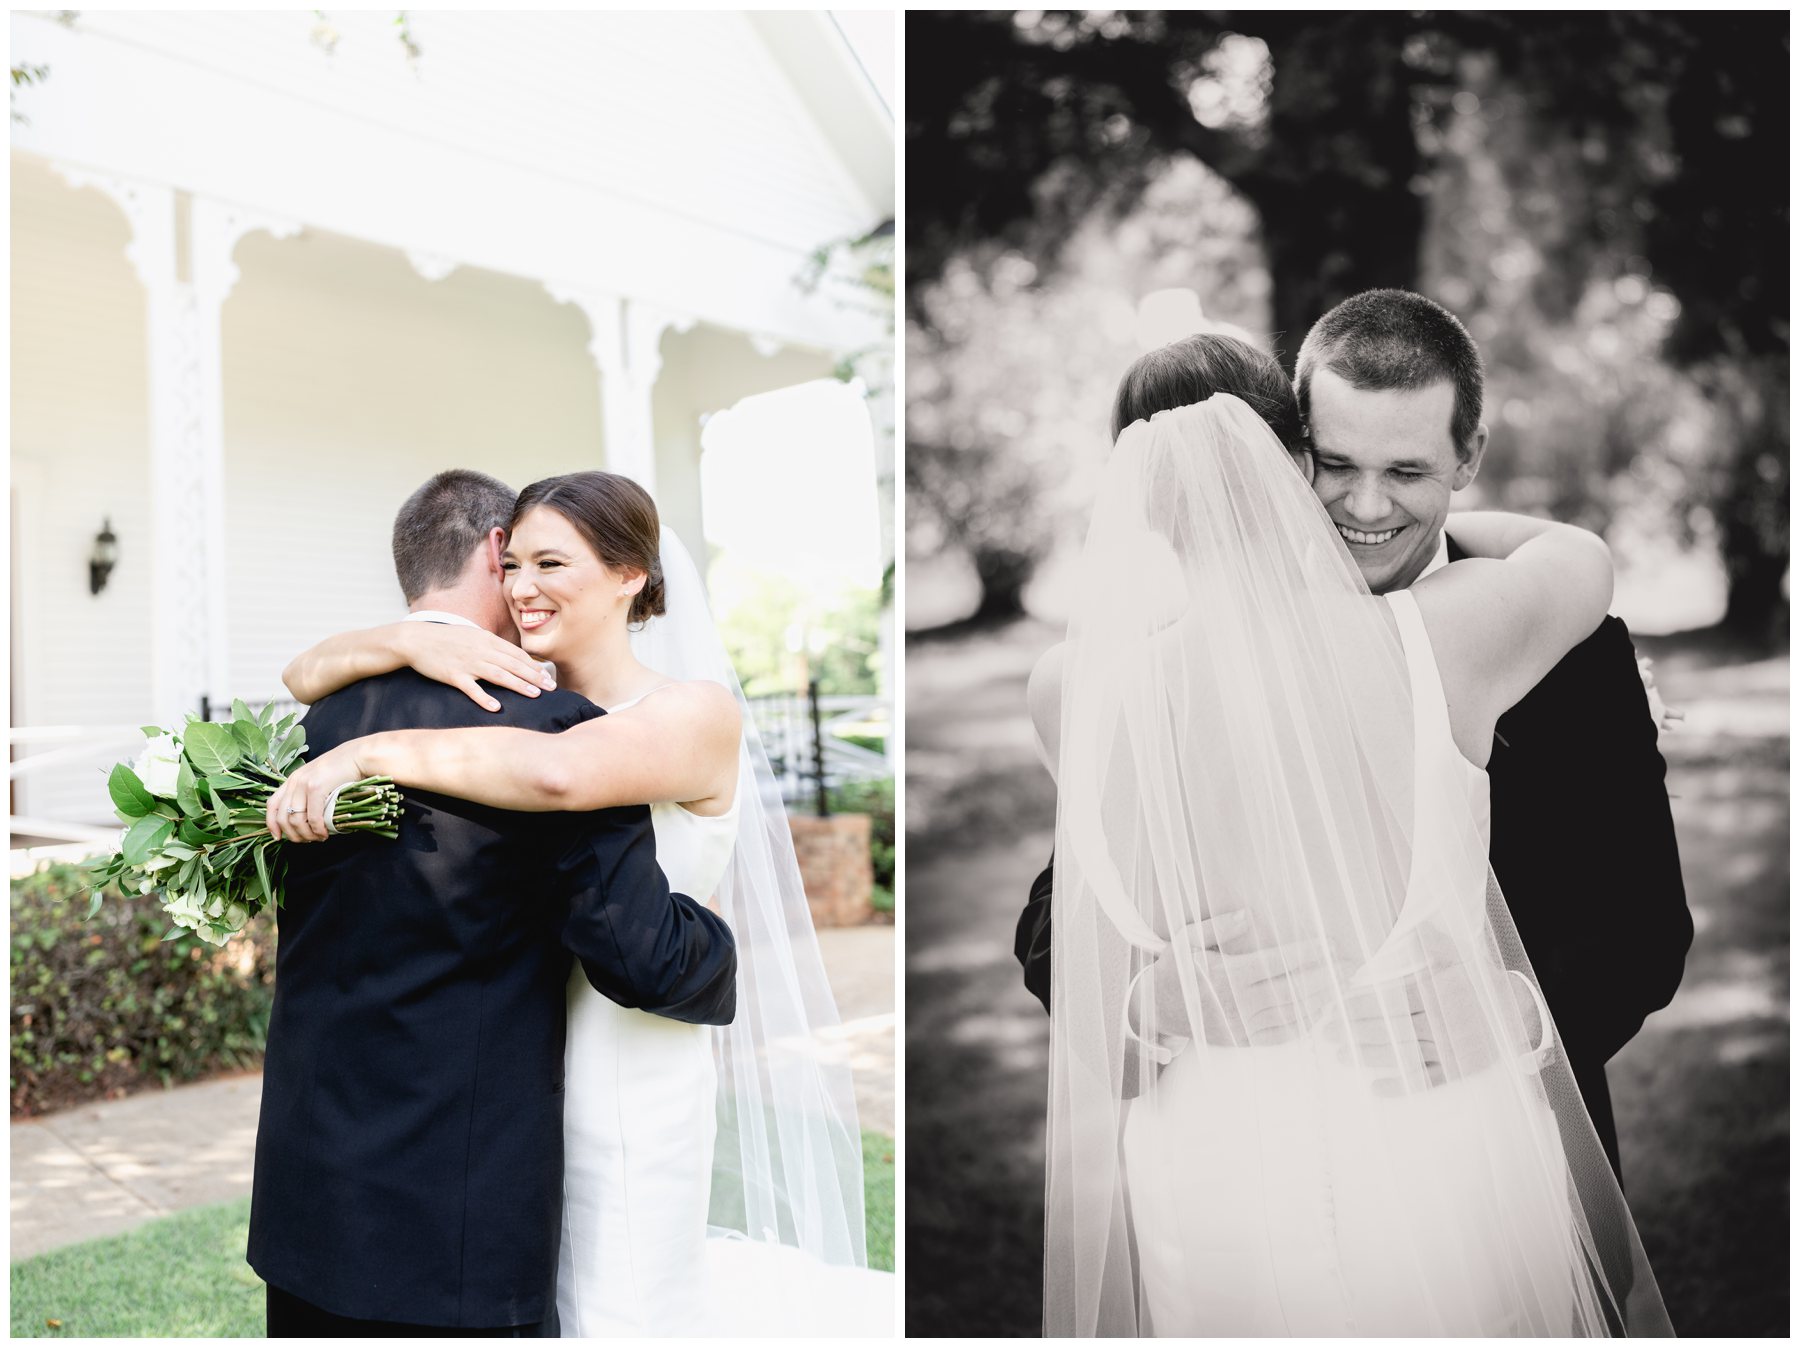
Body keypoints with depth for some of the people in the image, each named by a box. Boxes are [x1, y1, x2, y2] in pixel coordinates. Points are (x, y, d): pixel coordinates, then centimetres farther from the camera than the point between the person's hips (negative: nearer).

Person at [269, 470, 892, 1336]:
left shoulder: (697, 712, -14)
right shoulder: (508, 706, 3)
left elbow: (559, 773, -35)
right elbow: (307, 676, 1)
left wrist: (367, 753, -27)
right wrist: (411, 642, -18)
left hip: (626, 1094, -5)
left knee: (609, 1312, 9)